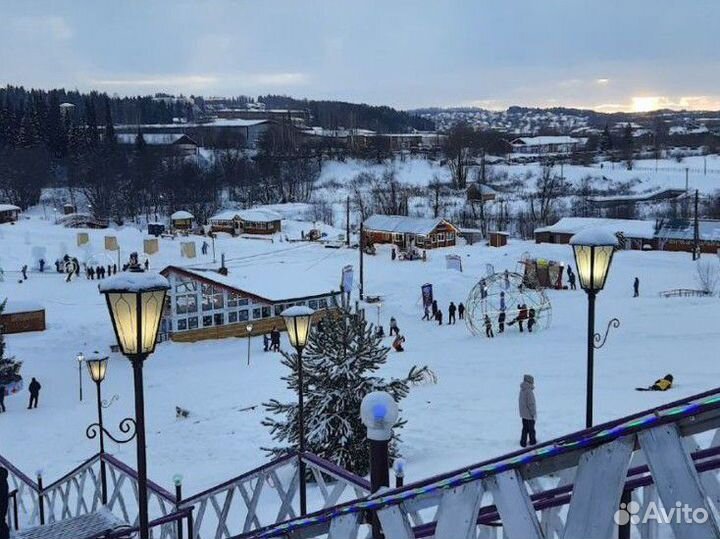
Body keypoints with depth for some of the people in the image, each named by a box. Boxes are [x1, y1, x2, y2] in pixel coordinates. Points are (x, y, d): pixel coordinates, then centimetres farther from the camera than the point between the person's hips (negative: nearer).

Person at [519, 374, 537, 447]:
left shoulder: (522, 390, 4)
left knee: (525, 428, 16)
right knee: (531, 429, 10)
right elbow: (530, 404, -23)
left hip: (523, 414, 8)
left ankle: (523, 442, 18)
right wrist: (533, 413, -14)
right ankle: (532, 441, 25)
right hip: (529, 414, -8)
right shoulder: (529, 391, -24)